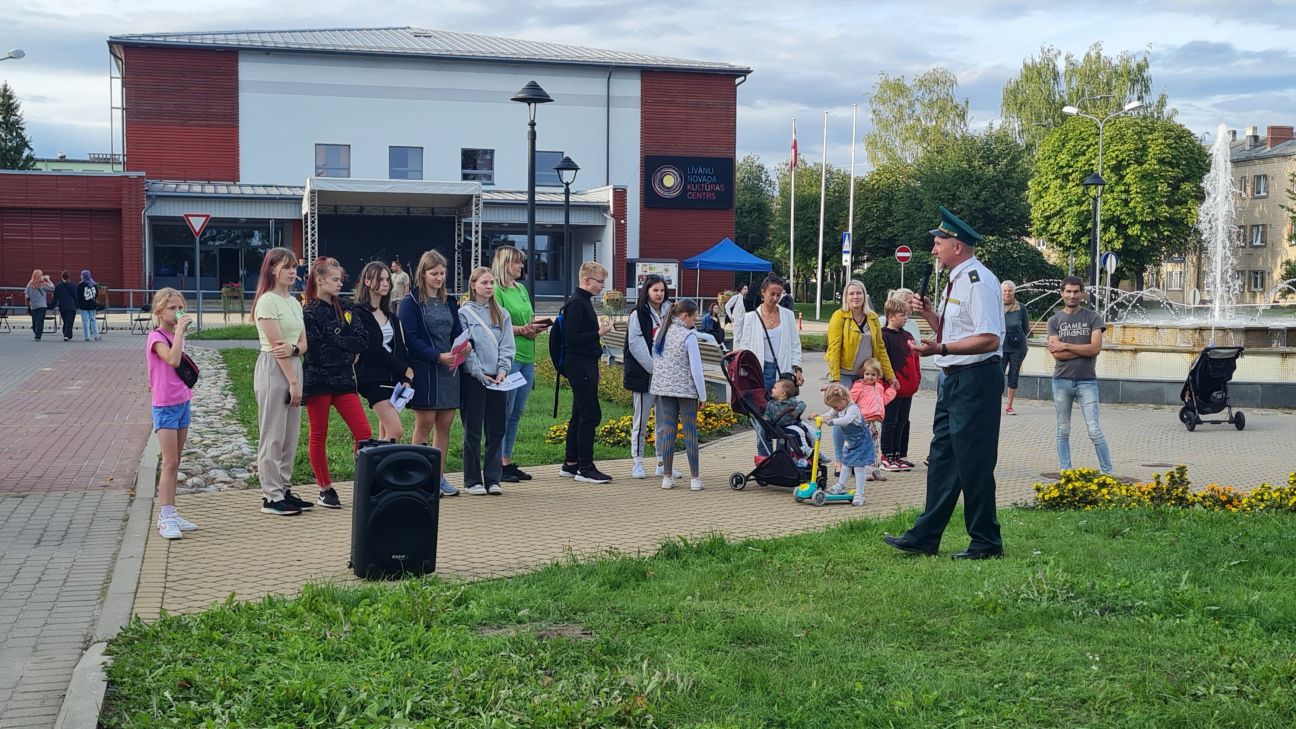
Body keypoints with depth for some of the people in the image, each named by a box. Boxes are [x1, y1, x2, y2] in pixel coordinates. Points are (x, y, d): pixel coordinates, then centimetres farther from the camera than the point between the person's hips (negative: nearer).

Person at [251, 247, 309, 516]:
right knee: (273, 435, -3)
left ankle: (284, 490, 18)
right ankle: (271, 496, 2)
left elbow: (303, 343, 10)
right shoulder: (267, 301, -11)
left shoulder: (294, 302, 14)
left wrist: (293, 348, -14)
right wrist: (293, 382, -16)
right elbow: (276, 345, -15)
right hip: (273, 370, -8)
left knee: (290, 435, 11)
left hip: (293, 367, 8)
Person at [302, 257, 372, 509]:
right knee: (318, 436, 4)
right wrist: (347, 346, -7)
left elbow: (363, 341, 1)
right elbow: (317, 351, -16)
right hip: (318, 381, -5)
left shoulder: (345, 310, 11)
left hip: (343, 380, 5)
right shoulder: (309, 313, -7)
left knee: (364, 432, -3)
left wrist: (335, 342, -10)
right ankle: (325, 489, 14)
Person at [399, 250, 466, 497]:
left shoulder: (449, 302, 16)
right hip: (424, 370, -6)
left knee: (445, 425, 6)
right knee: (424, 424, -4)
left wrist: (466, 344, -8)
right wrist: (438, 356, -20)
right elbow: (410, 338, -11)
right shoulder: (411, 302, -3)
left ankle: (439, 476, 12)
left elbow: (457, 331, 15)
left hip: (449, 369, 6)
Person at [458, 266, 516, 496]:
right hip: (473, 379, -4)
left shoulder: (502, 315, 12)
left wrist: (503, 371, -8)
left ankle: (492, 479, 12)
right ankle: (473, 481, 7)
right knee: (473, 430, 1)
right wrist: (480, 374, -13)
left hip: (497, 379, 4)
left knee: (497, 429, 5)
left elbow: (507, 346, 7)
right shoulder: (464, 313, -1)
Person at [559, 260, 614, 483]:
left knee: (580, 415, 13)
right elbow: (571, 338, -22)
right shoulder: (576, 303, -15)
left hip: (586, 365, 11)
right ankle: (585, 467, -4)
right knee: (590, 414, -9)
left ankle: (570, 464, 19)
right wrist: (598, 333, -17)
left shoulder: (584, 301, 16)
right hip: (579, 365, -11)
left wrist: (599, 330, 10)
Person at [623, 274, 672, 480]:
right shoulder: (638, 314, -4)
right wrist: (654, 368, -15)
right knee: (641, 419, 1)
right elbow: (636, 344, -11)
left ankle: (662, 463, 15)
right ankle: (637, 463, 7)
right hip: (643, 375, -5)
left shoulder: (668, 312, 11)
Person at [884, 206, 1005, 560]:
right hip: (954, 380, 10)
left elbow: (988, 339, -24)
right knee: (943, 457, 12)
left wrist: (940, 348, -28)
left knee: (973, 463, -3)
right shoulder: (956, 280, 16)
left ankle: (985, 542, 9)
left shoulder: (978, 281, -15)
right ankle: (925, 537, 19)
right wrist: (930, 314, 9)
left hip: (975, 380, -10)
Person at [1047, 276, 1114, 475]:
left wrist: (1066, 346, -7)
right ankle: (1064, 472, 13)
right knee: (1063, 431, 7)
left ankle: (1108, 472, 0)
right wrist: (1084, 350, -10)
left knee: (1095, 430, -4)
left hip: (1087, 381, -2)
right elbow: (1057, 353, -6)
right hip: (1062, 380, 2)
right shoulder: (1054, 320, 6)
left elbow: (1096, 348, -9)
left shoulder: (1093, 318, 3)